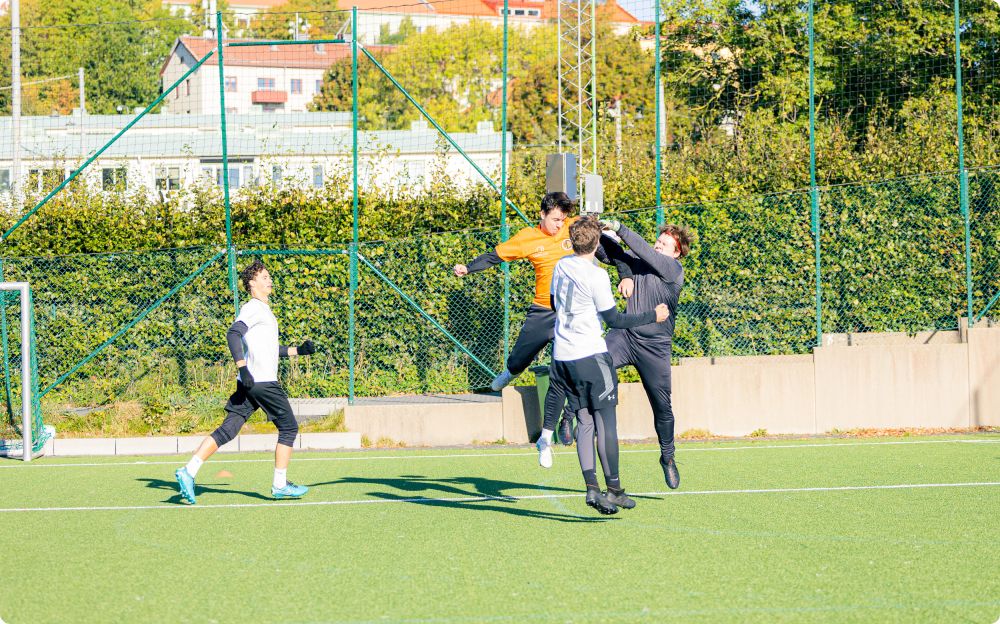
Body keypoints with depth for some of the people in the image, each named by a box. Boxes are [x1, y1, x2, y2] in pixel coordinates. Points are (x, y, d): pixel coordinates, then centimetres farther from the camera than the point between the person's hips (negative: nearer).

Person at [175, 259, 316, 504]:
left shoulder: (262, 310, 23)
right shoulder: (254, 308, -7)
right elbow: (233, 334, -22)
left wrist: (298, 350, 29)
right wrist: (243, 367, -28)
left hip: (249, 383, 9)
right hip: (264, 382, -9)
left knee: (227, 431, 3)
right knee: (289, 428, 2)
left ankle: (189, 471, -6)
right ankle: (280, 484, 4)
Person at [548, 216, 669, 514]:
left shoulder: (561, 266, 7)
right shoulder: (596, 275, -14)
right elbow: (613, 319, -8)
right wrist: (652, 316, 1)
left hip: (562, 355, 7)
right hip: (590, 355, -7)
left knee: (585, 422, 7)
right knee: (606, 421, -2)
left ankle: (592, 488, -3)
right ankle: (614, 489, -3)